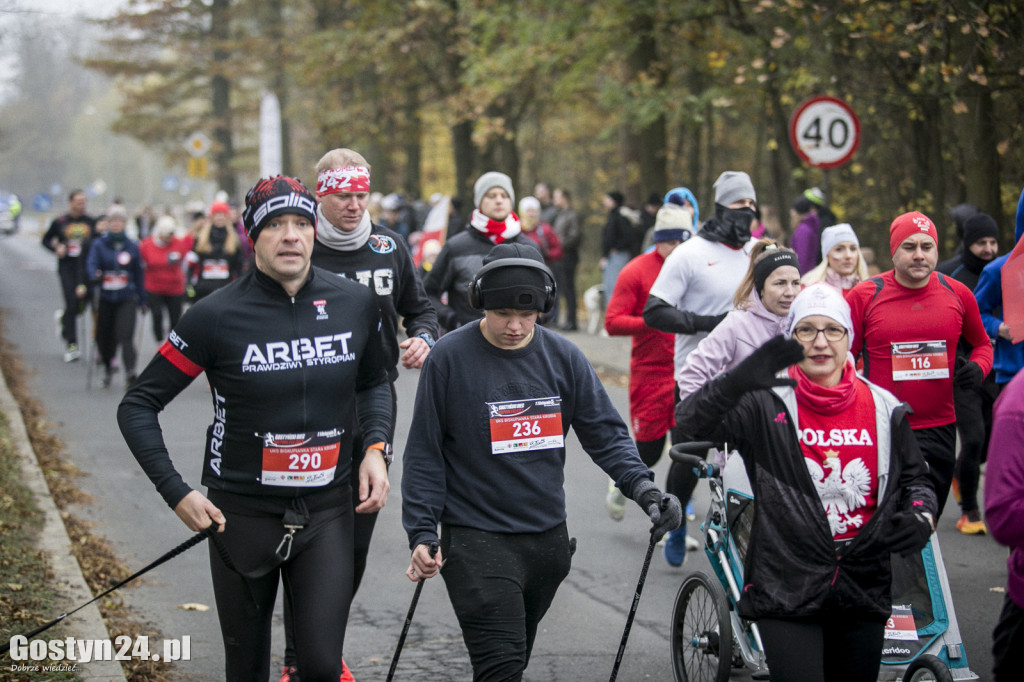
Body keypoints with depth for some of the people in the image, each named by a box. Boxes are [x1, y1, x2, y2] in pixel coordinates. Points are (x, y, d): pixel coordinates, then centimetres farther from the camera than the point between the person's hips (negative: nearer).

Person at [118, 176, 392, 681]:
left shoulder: (355, 304, -1)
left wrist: (375, 447, 0)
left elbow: (374, 382, 18)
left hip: (326, 512, 2)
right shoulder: (217, 316, -12)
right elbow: (138, 406, -6)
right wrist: (176, 492, -14)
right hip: (242, 513, -1)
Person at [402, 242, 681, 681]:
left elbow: (605, 433, 6)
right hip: (477, 541, -5)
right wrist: (422, 533, -10)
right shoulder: (449, 357, -6)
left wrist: (643, 488, -11)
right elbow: (425, 454, -2)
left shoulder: (563, 356, 4)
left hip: (549, 539, 5)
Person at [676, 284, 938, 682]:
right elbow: (690, 422, -20)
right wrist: (739, 380, -37)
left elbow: (914, 478, 19)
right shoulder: (766, 406, -6)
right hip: (786, 589, -4)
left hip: (863, 589, 4)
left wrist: (921, 518, -4)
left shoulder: (883, 409, 5)